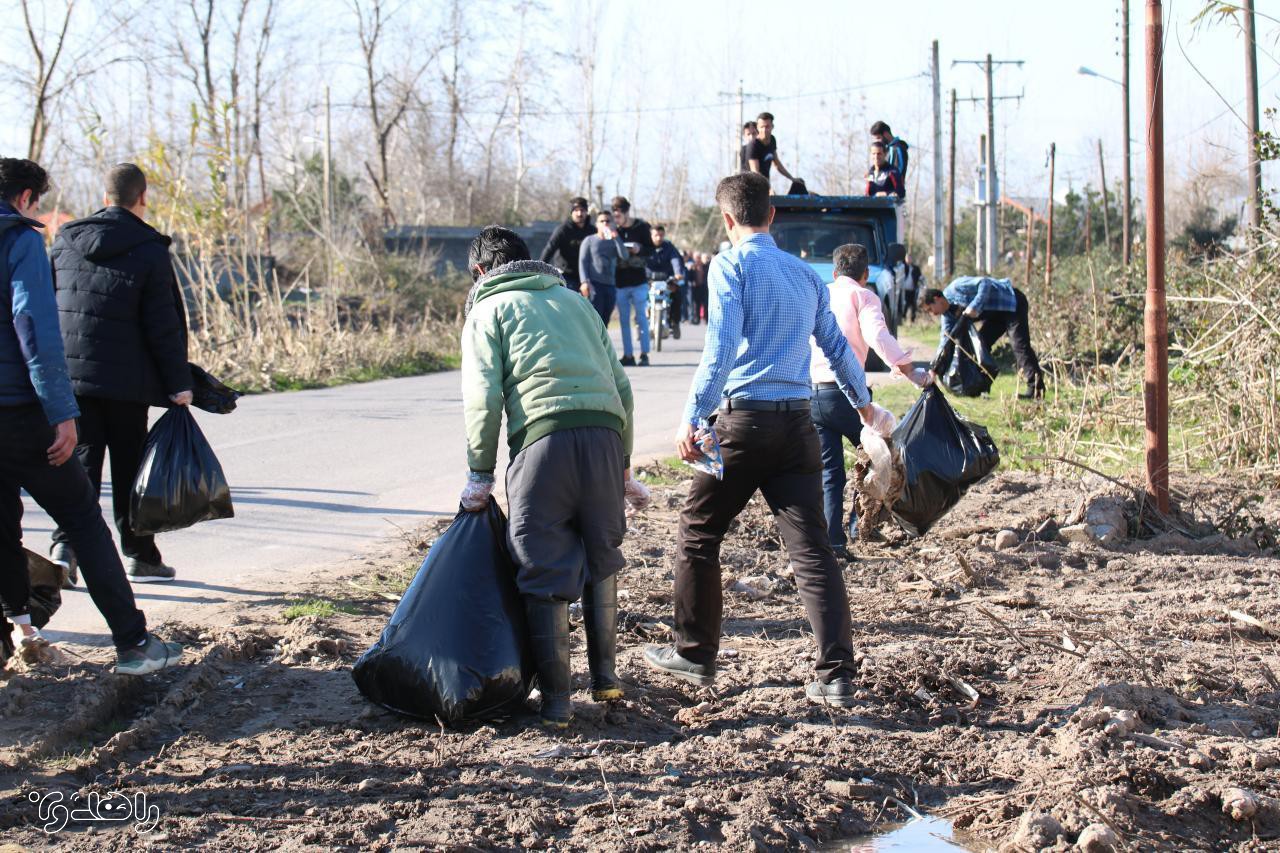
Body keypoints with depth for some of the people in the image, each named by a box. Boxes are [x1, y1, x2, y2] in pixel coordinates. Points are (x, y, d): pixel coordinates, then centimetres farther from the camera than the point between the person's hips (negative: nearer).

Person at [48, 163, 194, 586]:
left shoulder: (66, 241, 6)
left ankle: (65, 543, -9)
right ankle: (139, 554, 16)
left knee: (82, 458, 7)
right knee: (129, 467, 8)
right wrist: (179, 384, -4)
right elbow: (163, 325, -8)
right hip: (125, 378, -3)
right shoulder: (150, 250, -7)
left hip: (69, 374, 3)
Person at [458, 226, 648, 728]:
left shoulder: (489, 308, 15)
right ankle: (605, 676, 26)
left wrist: (480, 473, 8)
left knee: (544, 573, 2)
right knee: (602, 560, 21)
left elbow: (483, 397, 2)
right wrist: (623, 466, 27)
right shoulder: (575, 301, 29)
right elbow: (621, 386, 23)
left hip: (542, 437, -4)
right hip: (605, 435, 4)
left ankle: (555, 701, 4)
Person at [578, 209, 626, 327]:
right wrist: (584, 282, -12)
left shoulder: (614, 242, 18)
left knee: (604, 322, 3)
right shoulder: (590, 240, 9)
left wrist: (616, 237, -5)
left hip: (611, 286, 4)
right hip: (594, 284, -4)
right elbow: (582, 262, 1)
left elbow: (624, 256, 1)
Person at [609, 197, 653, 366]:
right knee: (624, 319, 5)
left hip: (639, 280, -3)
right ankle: (628, 355, 9)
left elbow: (651, 249, 3)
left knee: (641, 318, -1)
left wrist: (639, 249, -16)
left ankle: (644, 354, 2)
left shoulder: (641, 227, 0)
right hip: (620, 281, 3)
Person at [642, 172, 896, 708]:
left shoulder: (731, 265, -1)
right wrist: (865, 408, 39)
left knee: (698, 532, 12)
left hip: (743, 419, -5)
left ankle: (695, 655, 20)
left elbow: (720, 349, -14)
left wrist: (691, 418, -18)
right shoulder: (805, 274, 16)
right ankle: (838, 674, -5)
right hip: (797, 423, 5)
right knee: (811, 549, 1)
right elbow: (838, 348, 25)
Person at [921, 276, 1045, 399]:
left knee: (1019, 344, -18)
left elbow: (984, 283, -29)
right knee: (981, 343, 7)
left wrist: (974, 307, -35)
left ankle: (1035, 388, -23)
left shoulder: (955, 289, -22)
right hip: (996, 314, 10)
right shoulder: (947, 313, 5)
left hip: (1011, 301, -10)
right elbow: (947, 335, 0)